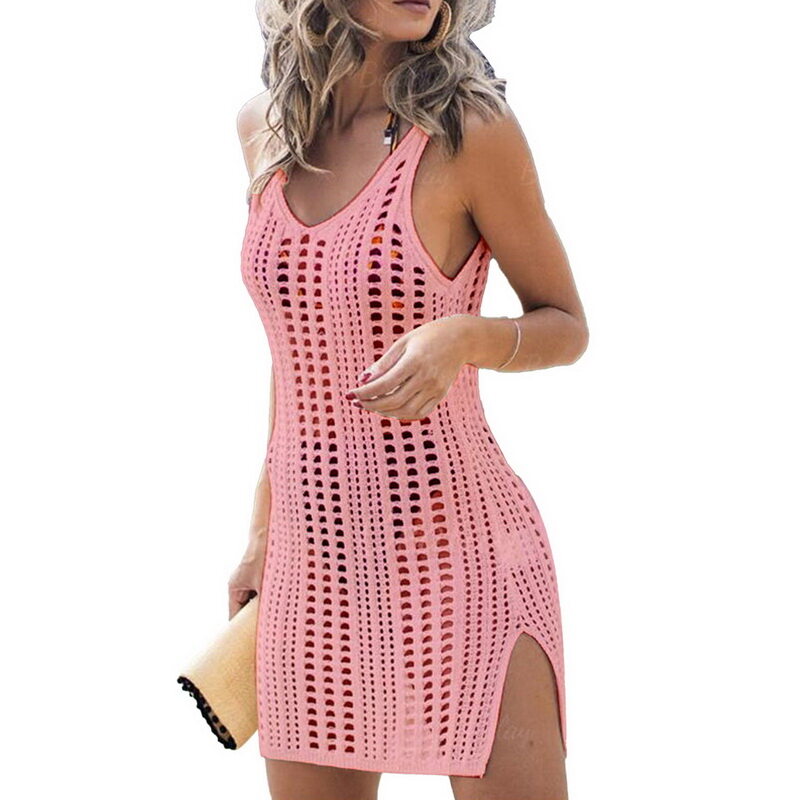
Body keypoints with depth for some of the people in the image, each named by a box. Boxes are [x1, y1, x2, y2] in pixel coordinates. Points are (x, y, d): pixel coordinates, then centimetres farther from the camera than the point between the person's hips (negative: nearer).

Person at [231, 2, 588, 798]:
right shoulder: (266, 126, 3)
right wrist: (263, 531, 16)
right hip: (314, 563, 5)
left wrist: (461, 337, -23)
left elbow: (567, 328, -2)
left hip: (460, 555, -4)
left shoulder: (468, 128, -12)